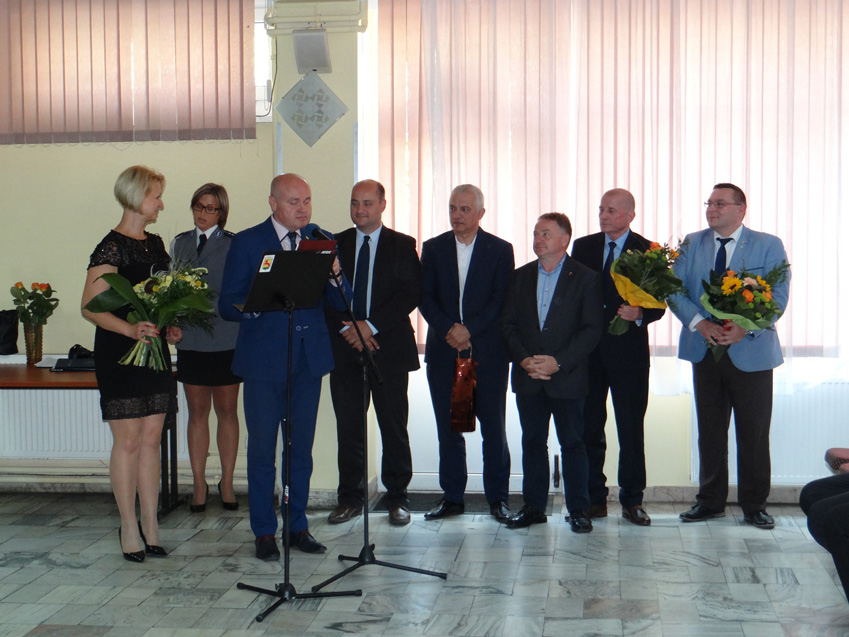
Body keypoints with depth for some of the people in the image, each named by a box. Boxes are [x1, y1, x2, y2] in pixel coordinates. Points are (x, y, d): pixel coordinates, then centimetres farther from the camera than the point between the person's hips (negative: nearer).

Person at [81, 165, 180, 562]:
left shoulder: (155, 243, 14)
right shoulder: (111, 247, -10)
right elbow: (91, 307, -15)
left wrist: (171, 327, 6)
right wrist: (131, 329, -28)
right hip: (119, 351, -7)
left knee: (151, 438, 7)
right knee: (128, 439, -2)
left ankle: (150, 526, 13)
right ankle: (129, 527, 9)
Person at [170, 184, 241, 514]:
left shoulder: (233, 244, 0)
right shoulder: (179, 243, 12)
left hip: (226, 338, -3)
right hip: (190, 339, 3)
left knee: (227, 410, 6)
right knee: (197, 412, 7)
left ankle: (227, 483, 15)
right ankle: (199, 484, 14)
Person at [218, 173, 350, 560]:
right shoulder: (247, 243, -1)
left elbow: (343, 305, 4)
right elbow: (228, 306, -4)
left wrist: (335, 275, -16)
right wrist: (257, 306, -24)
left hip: (309, 358, 3)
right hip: (264, 359, -3)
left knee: (302, 448, 11)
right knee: (262, 449, 3)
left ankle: (298, 526, 23)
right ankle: (264, 533, 15)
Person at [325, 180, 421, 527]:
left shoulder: (403, 246, 4)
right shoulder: (335, 245, 10)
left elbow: (410, 294, -6)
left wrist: (371, 325, -15)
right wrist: (346, 329, -11)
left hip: (388, 347, -2)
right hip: (344, 347, 2)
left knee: (394, 427, 2)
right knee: (348, 427, 6)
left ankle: (397, 498, 13)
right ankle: (350, 497, 17)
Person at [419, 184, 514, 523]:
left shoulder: (500, 250, 3)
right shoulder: (433, 248, 10)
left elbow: (501, 300, -4)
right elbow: (425, 298, 4)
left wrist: (469, 330, -14)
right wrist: (449, 330, -11)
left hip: (488, 351, -2)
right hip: (443, 352, 2)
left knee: (493, 428, 0)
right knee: (448, 428, 6)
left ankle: (498, 498, 10)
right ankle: (452, 497, 15)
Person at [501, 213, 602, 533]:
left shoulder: (586, 278, -1)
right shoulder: (520, 276, 10)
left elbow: (591, 329, -7)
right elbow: (508, 323, 7)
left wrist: (558, 362, -16)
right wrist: (523, 359, -9)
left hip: (567, 377, -3)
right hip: (527, 377, 4)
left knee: (572, 443, 2)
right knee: (532, 442, 9)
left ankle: (578, 510, 11)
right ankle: (533, 507, 18)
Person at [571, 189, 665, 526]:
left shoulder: (648, 251, 0)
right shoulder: (583, 247, 9)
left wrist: (640, 314, -23)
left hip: (629, 351, -3)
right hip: (587, 352, 3)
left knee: (631, 431, 3)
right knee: (588, 429, 7)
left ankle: (632, 501, 13)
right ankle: (594, 499, 16)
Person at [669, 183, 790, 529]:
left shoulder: (768, 246, -1)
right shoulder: (692, 244, 7)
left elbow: (778, 296, -8)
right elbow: (675, 290, 0)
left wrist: (745, 328, -23)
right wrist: (700, 323, -17)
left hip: (751, 353, -2)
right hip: (705, 351, 3)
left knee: (754, 433, 3)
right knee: (710, 431, 10)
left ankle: (754, 505, 16)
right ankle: (710, 501, 21)